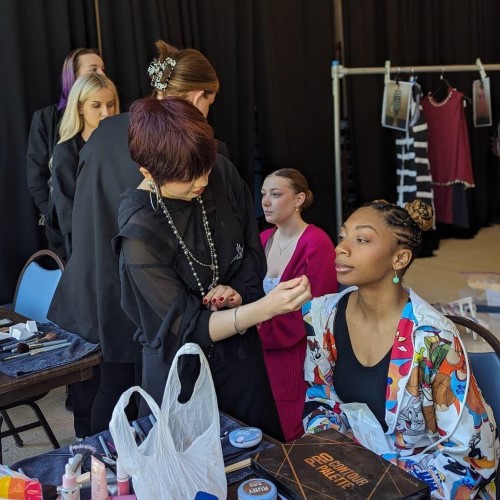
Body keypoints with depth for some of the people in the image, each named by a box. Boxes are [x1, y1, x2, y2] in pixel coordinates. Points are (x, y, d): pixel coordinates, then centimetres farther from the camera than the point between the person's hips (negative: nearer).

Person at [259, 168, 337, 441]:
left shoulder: (316, 244, -16)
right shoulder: (263, 239, 7)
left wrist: (263, 328, -20)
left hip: (299, 355, -6)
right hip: (264, 352, 6)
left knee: (292, 439, -3)